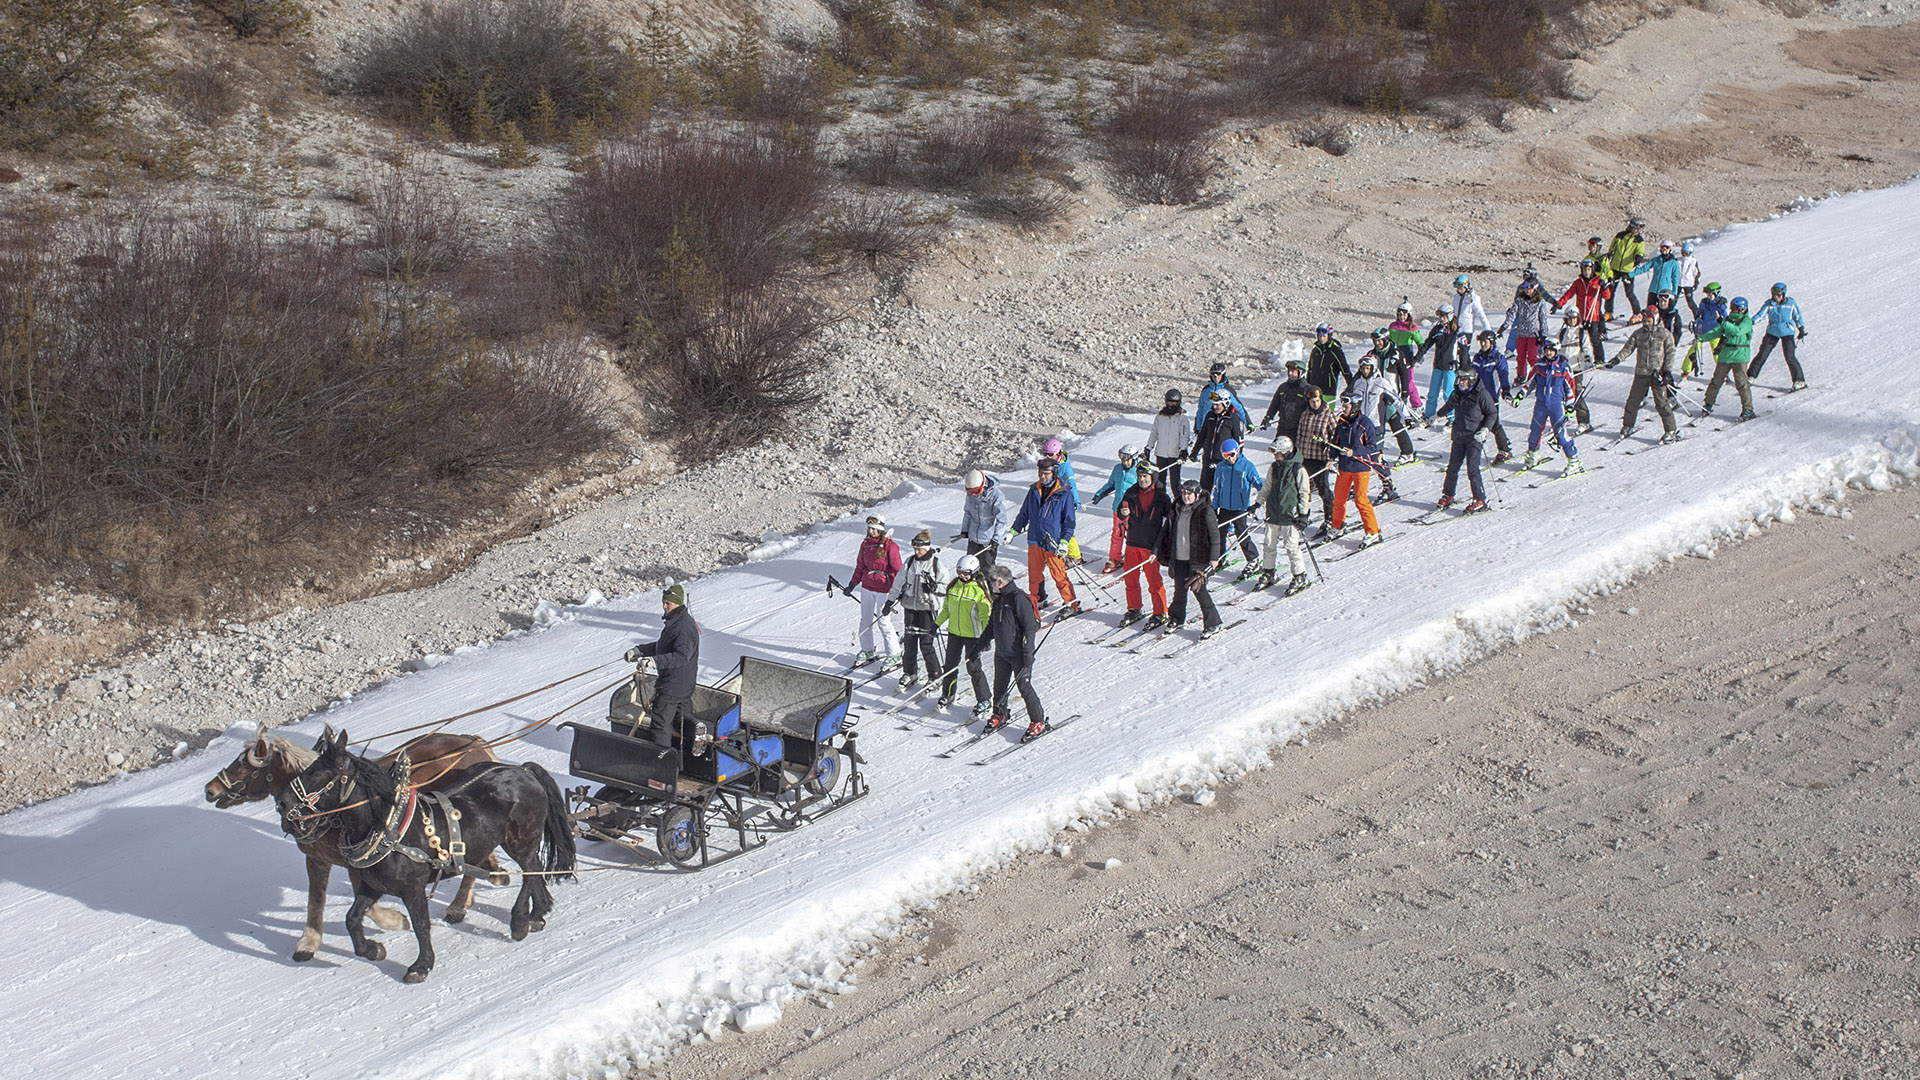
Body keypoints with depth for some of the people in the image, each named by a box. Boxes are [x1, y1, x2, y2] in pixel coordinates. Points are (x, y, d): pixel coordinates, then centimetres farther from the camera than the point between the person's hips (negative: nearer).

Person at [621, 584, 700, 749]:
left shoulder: (684, 627, -22)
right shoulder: (674, 621, 12)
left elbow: (682, 656, -34)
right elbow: (661, 646, 23)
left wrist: (656, 661, -43)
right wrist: (639, 650, 14)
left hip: (673, 685, -10)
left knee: (659, 722, -6)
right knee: (683, 718, 20)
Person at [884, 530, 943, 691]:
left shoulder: (936, 563, -8)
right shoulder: (910, 561, 4)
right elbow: (899, 582, 10)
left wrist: (934, 587, -21)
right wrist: (890, 602, 9)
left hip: (927, 607, -4)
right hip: (910, 606, 4)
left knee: (926, 643, -5)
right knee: (910, 641, 8)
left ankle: (935, 676, 9)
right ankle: (910, 674, 21)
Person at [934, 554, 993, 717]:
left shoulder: (979, 590, -14)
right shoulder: (953, 586, 3)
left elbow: (986, 615, -12)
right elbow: (946, 608, 16)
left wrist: (986, 637, -18)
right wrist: (937, 623, 12)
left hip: (972, 635, -5)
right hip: (954, 632, 5)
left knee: (973, 667, -2)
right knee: (950, 665, 14)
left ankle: (984, 701, 11)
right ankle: (947, 695, 33)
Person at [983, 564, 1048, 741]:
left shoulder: (1019, 599, -18)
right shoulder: (999, 599, 9)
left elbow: (1030, 627, -18)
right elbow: (992, 624, 23)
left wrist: (1028, 653, -21)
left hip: (1018, 653, -8)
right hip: (1001, 652, 8)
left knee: (1024, 686, -6)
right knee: (999, 685, 16)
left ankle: (1039, 722, 3)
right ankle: (999, 716, 34)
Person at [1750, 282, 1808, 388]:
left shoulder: (1791, 303, -6)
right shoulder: (1769, 304, -4)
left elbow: (1797, 316, 5)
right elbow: (1760, 314, -10)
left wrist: (1801, 330, 6)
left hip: (1787, 333, -2)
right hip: (1772, 332, 2)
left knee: (1789, 357, -12)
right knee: (1762, 355, 1)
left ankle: (1799, 381, -6)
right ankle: (1750, 376, 16)